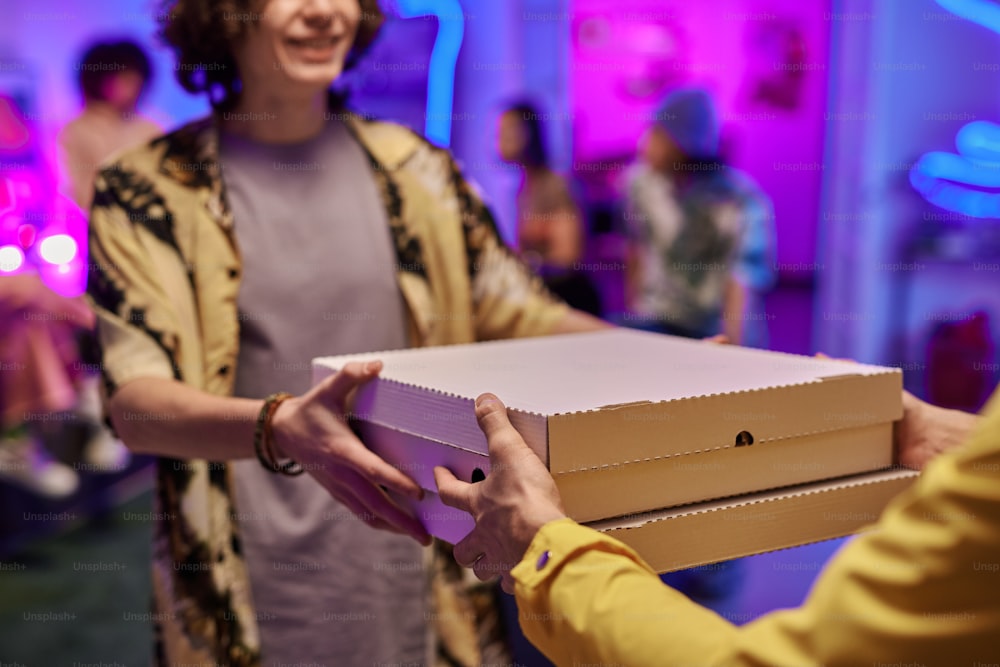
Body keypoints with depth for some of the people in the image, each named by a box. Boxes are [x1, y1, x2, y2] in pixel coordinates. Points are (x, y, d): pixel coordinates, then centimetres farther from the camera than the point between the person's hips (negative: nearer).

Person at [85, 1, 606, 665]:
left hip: (414, 574, 3)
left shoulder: (414, 168, 6)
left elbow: (521, 313, 8)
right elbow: (133, 400, -15)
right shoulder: (147, 187, -5)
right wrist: (279, 429, -36)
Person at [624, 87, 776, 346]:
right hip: (657, 323, 3)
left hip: (718, 334, -2)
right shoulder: (640, 180, -2)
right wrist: (632, 319, 12)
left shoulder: (746, 204, -17)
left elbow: (742, 296, -23)